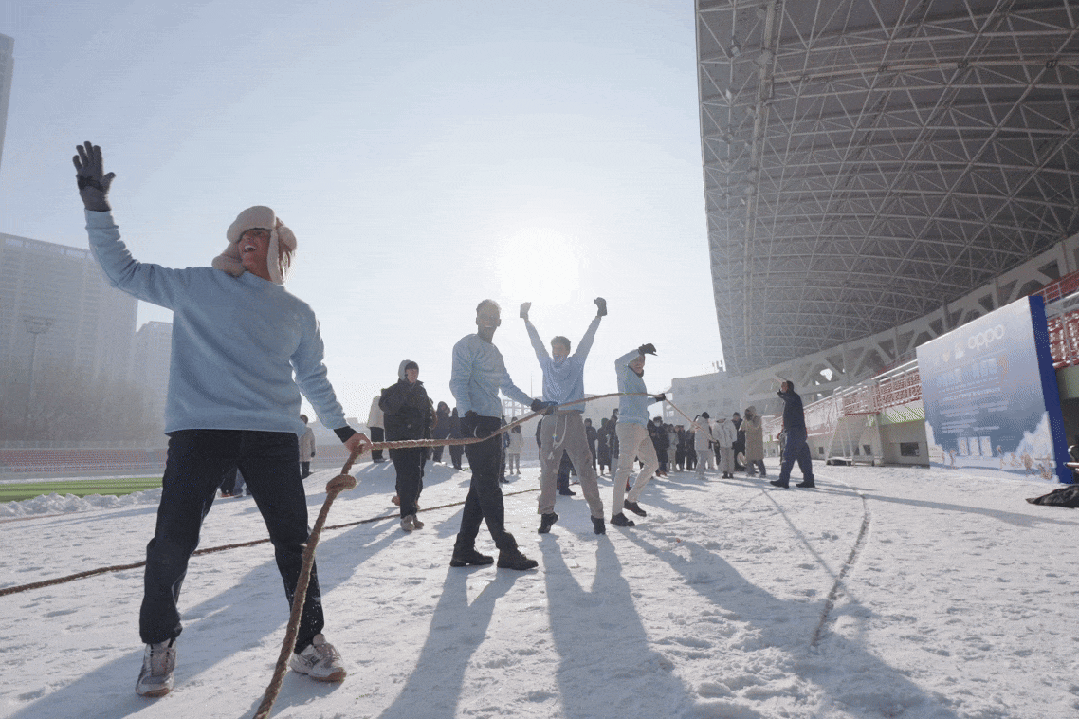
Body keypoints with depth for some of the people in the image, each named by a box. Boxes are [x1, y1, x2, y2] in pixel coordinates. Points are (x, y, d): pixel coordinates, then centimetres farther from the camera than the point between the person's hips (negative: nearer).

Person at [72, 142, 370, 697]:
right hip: (199, 429, -1)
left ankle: (308, 641, 18)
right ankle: (158, 643, 25)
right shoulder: (195, 286, 11)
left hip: (274, 436, 2)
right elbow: (124, 271, 12)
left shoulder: (297, 313, 15)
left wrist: (343, 428, 19)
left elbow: (313, 377, 21)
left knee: (293, 541, 2)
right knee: (172, 541, -1)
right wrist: (97, 206, 4)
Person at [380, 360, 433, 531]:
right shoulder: (393, 390, -1)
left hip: (417, 441, 5)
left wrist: (427, 438, 14)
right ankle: (407, 516, -13)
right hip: (399, 441, -5)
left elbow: (427, 416, 19)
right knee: (406, 476, -14)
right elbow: (386, 407, -22)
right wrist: (404, 391, -25)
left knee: (416, 476, 3)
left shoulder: (421, 391, 14)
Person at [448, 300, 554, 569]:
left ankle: (464, 550, 15)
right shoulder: (467, 346, -2)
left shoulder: (495, 352, 25)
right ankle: (507, 550, -4)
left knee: (482, 486, 9)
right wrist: (469, 414, -27)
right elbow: (457, 383, -13)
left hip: (493, 423, 9)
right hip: (476, 423, -9)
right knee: (489, 487, -7)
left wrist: (535, 403, 29)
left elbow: (507, 386, 33)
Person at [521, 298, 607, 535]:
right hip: (549, 421, 2)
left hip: (573, 420, -2)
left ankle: (597, 515, 4)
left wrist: (599, 315, 5)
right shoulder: (547, 364, 18)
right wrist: (526, 319, 17)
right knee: (547, 470, 2)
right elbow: (536, 341, 18)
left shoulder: (576, 363, 13)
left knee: (585, 468, -4)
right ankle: (547, 513, 14)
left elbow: (587, 340, 9)